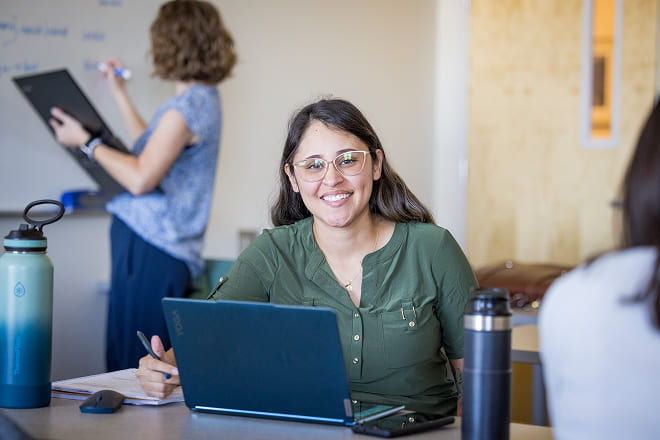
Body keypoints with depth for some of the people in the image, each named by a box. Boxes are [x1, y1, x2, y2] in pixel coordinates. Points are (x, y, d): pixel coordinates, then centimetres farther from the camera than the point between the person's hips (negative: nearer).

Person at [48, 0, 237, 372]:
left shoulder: (186, 106, -16)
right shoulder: (205, 98, 16)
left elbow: (141, 178, -22)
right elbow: (153, 150, 28)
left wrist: (87, 142, -10)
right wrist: (120, 93, 37)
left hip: (150, 250, -10)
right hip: (171, 251, 10)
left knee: (131, 366, -8)